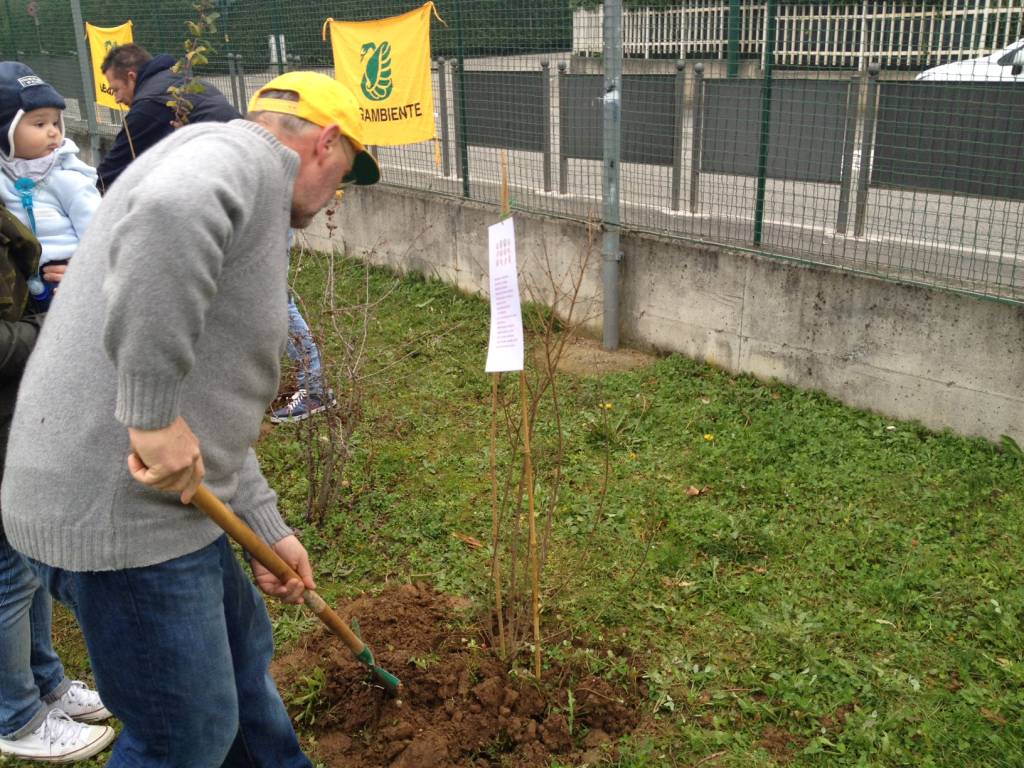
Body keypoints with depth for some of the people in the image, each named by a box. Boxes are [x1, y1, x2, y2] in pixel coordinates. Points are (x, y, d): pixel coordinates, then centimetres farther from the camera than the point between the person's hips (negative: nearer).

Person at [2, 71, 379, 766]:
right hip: (119, 509, -10)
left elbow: (217, 400, 23)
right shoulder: (242, 151, -10)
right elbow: (168, 214, -37)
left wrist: (269, 528, 22)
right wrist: (153, 415, -32)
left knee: (241, 651, 27)